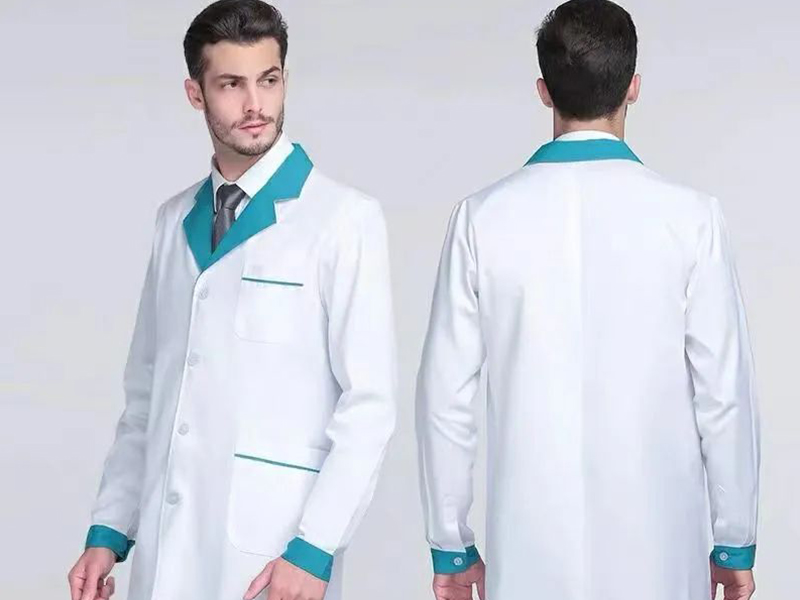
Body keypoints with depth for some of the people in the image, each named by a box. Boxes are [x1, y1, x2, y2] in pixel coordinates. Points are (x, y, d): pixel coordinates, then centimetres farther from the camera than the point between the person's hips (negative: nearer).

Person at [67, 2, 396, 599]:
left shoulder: (344, 218, -8)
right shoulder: (175, 220, 10)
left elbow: (369, 401, -10)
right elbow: (146, 394, 14)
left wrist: (315, 548, -14)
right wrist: (110, 529, 8)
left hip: (272, 548, -5)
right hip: (167, 546, 5)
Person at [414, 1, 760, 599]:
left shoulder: (484, 217, -4)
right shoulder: (690, 217, -7)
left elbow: (447, 396, -1)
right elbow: (724, 392, -4)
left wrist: (451, 547, 9)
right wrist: (735, 542, 7)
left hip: (528, 550, 1)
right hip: (656, 548, -1)